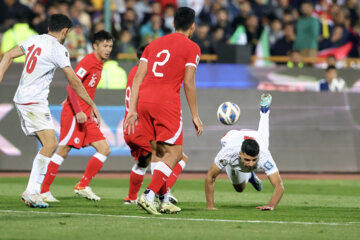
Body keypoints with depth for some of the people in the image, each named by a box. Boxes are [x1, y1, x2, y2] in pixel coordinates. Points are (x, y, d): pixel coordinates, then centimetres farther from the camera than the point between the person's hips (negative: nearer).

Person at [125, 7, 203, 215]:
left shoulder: (155, 44, 21)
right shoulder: (191, 48, 4)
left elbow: (138, 77, 13)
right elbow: (188, 83, -2)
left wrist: (133, 110, 11)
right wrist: (195, 116, 3)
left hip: (144, 99, 6)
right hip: (167, 100, -6)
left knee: (158, 152, 16)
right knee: (174, 153, -1)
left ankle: (164, 200, 15)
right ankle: (149, 196, -17)